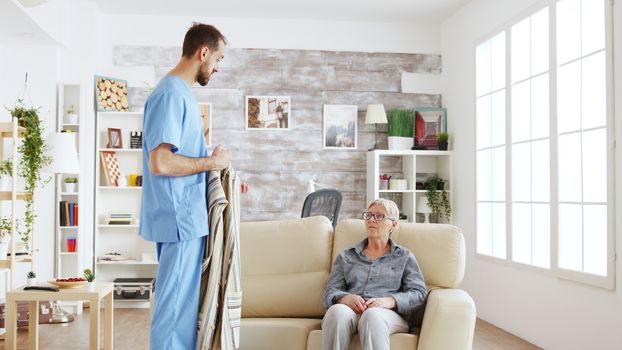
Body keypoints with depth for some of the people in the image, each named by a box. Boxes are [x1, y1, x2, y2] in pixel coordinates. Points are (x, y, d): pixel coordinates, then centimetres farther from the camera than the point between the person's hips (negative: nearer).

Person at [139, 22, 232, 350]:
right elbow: (160, 163, -24)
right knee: (176, 305, -2)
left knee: (185, 301, 16)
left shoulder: (181, 92, 16)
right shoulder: (171, 94, -15)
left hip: (187, 217, 10)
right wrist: (212, 162, -13)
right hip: (179, 219, -10)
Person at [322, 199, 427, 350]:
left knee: (372, 316, -40)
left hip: (389, 314, -1)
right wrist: (346, 298, -12)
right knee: (337, 311, -37)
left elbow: (418, 294, 8)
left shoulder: (404, 257, 21)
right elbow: (330, 293, 14)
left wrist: (389, 301, -13)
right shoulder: (346, 256, 25)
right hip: (350, 310, 2)